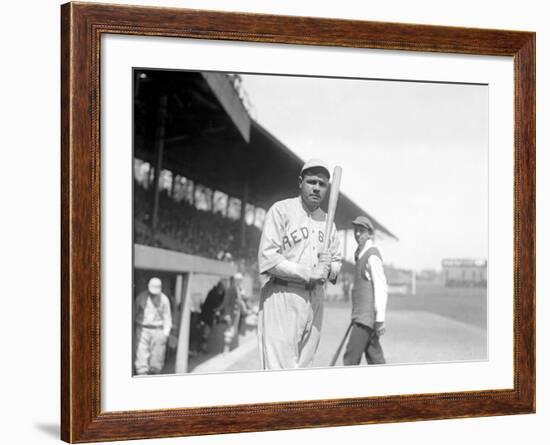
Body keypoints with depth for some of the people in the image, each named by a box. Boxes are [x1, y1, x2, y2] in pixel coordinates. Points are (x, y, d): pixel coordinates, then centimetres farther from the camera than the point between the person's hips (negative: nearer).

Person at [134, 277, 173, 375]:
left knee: (157, 356, 0)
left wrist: (166, 333, -2)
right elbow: (134, 313, 12)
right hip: (142, 329, 0)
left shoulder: (164, 299, -1)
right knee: (141, 355, -8)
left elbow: (167, 317, 4)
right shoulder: (141, 297, 1)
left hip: (158, 330, 0)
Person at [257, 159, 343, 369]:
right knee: (280, 372, -12)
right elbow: (267, 259, -12)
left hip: (315, 300, 7)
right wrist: (309, 273, -14)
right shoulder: (281, 211, -3)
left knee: (304, 367, 7)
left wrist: (329, 269, -4)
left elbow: (337, 262, 21)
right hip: (282, 295, -7)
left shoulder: (327, 220, 18)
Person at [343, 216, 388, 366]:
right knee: (374, 358, 10)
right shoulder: (361, 255, 17)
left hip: (367, 317, -10)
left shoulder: (372, 256, -12)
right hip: (362, 316, 10)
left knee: (351, 357, -11)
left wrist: (380, 319, -19)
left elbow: (381, 289, -17)